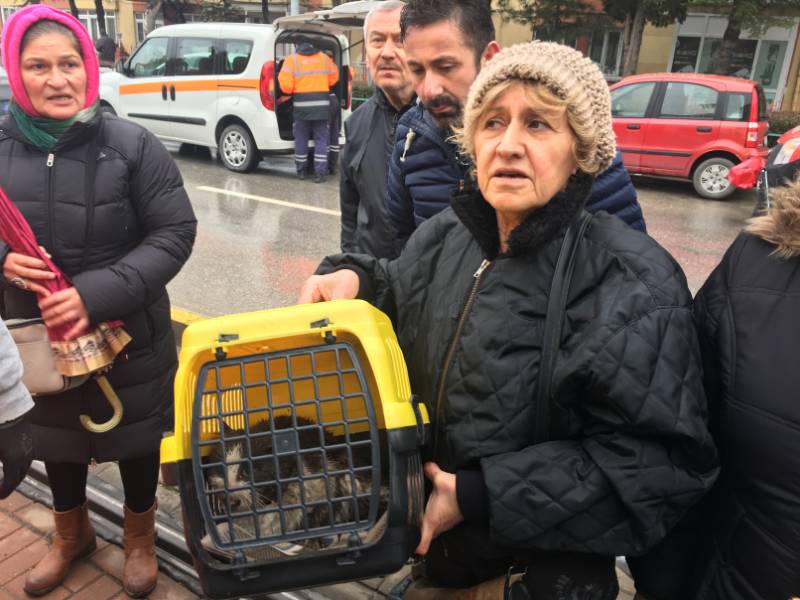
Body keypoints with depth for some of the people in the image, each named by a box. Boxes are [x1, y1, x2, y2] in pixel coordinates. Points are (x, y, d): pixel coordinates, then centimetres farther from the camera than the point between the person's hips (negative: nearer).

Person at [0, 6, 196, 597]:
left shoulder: (132, 145, -15)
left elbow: (175, 233, -16)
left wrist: (99, 293, -26)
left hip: (128, 334, -3)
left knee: (135, 438, 17)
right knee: (55, 437, 24)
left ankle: (140, 536, 47)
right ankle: (72, 533, 53)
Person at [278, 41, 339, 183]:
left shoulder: (292, 59, 0)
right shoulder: (324, 58, 8)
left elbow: (286, 85, -7)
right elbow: (333, 78, 15)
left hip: (301, 104, -1)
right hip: (322, 104, 1)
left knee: (301, 139, 12)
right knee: (321, 139, 6)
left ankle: (301, 171, 21)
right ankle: (320, 173, 1)